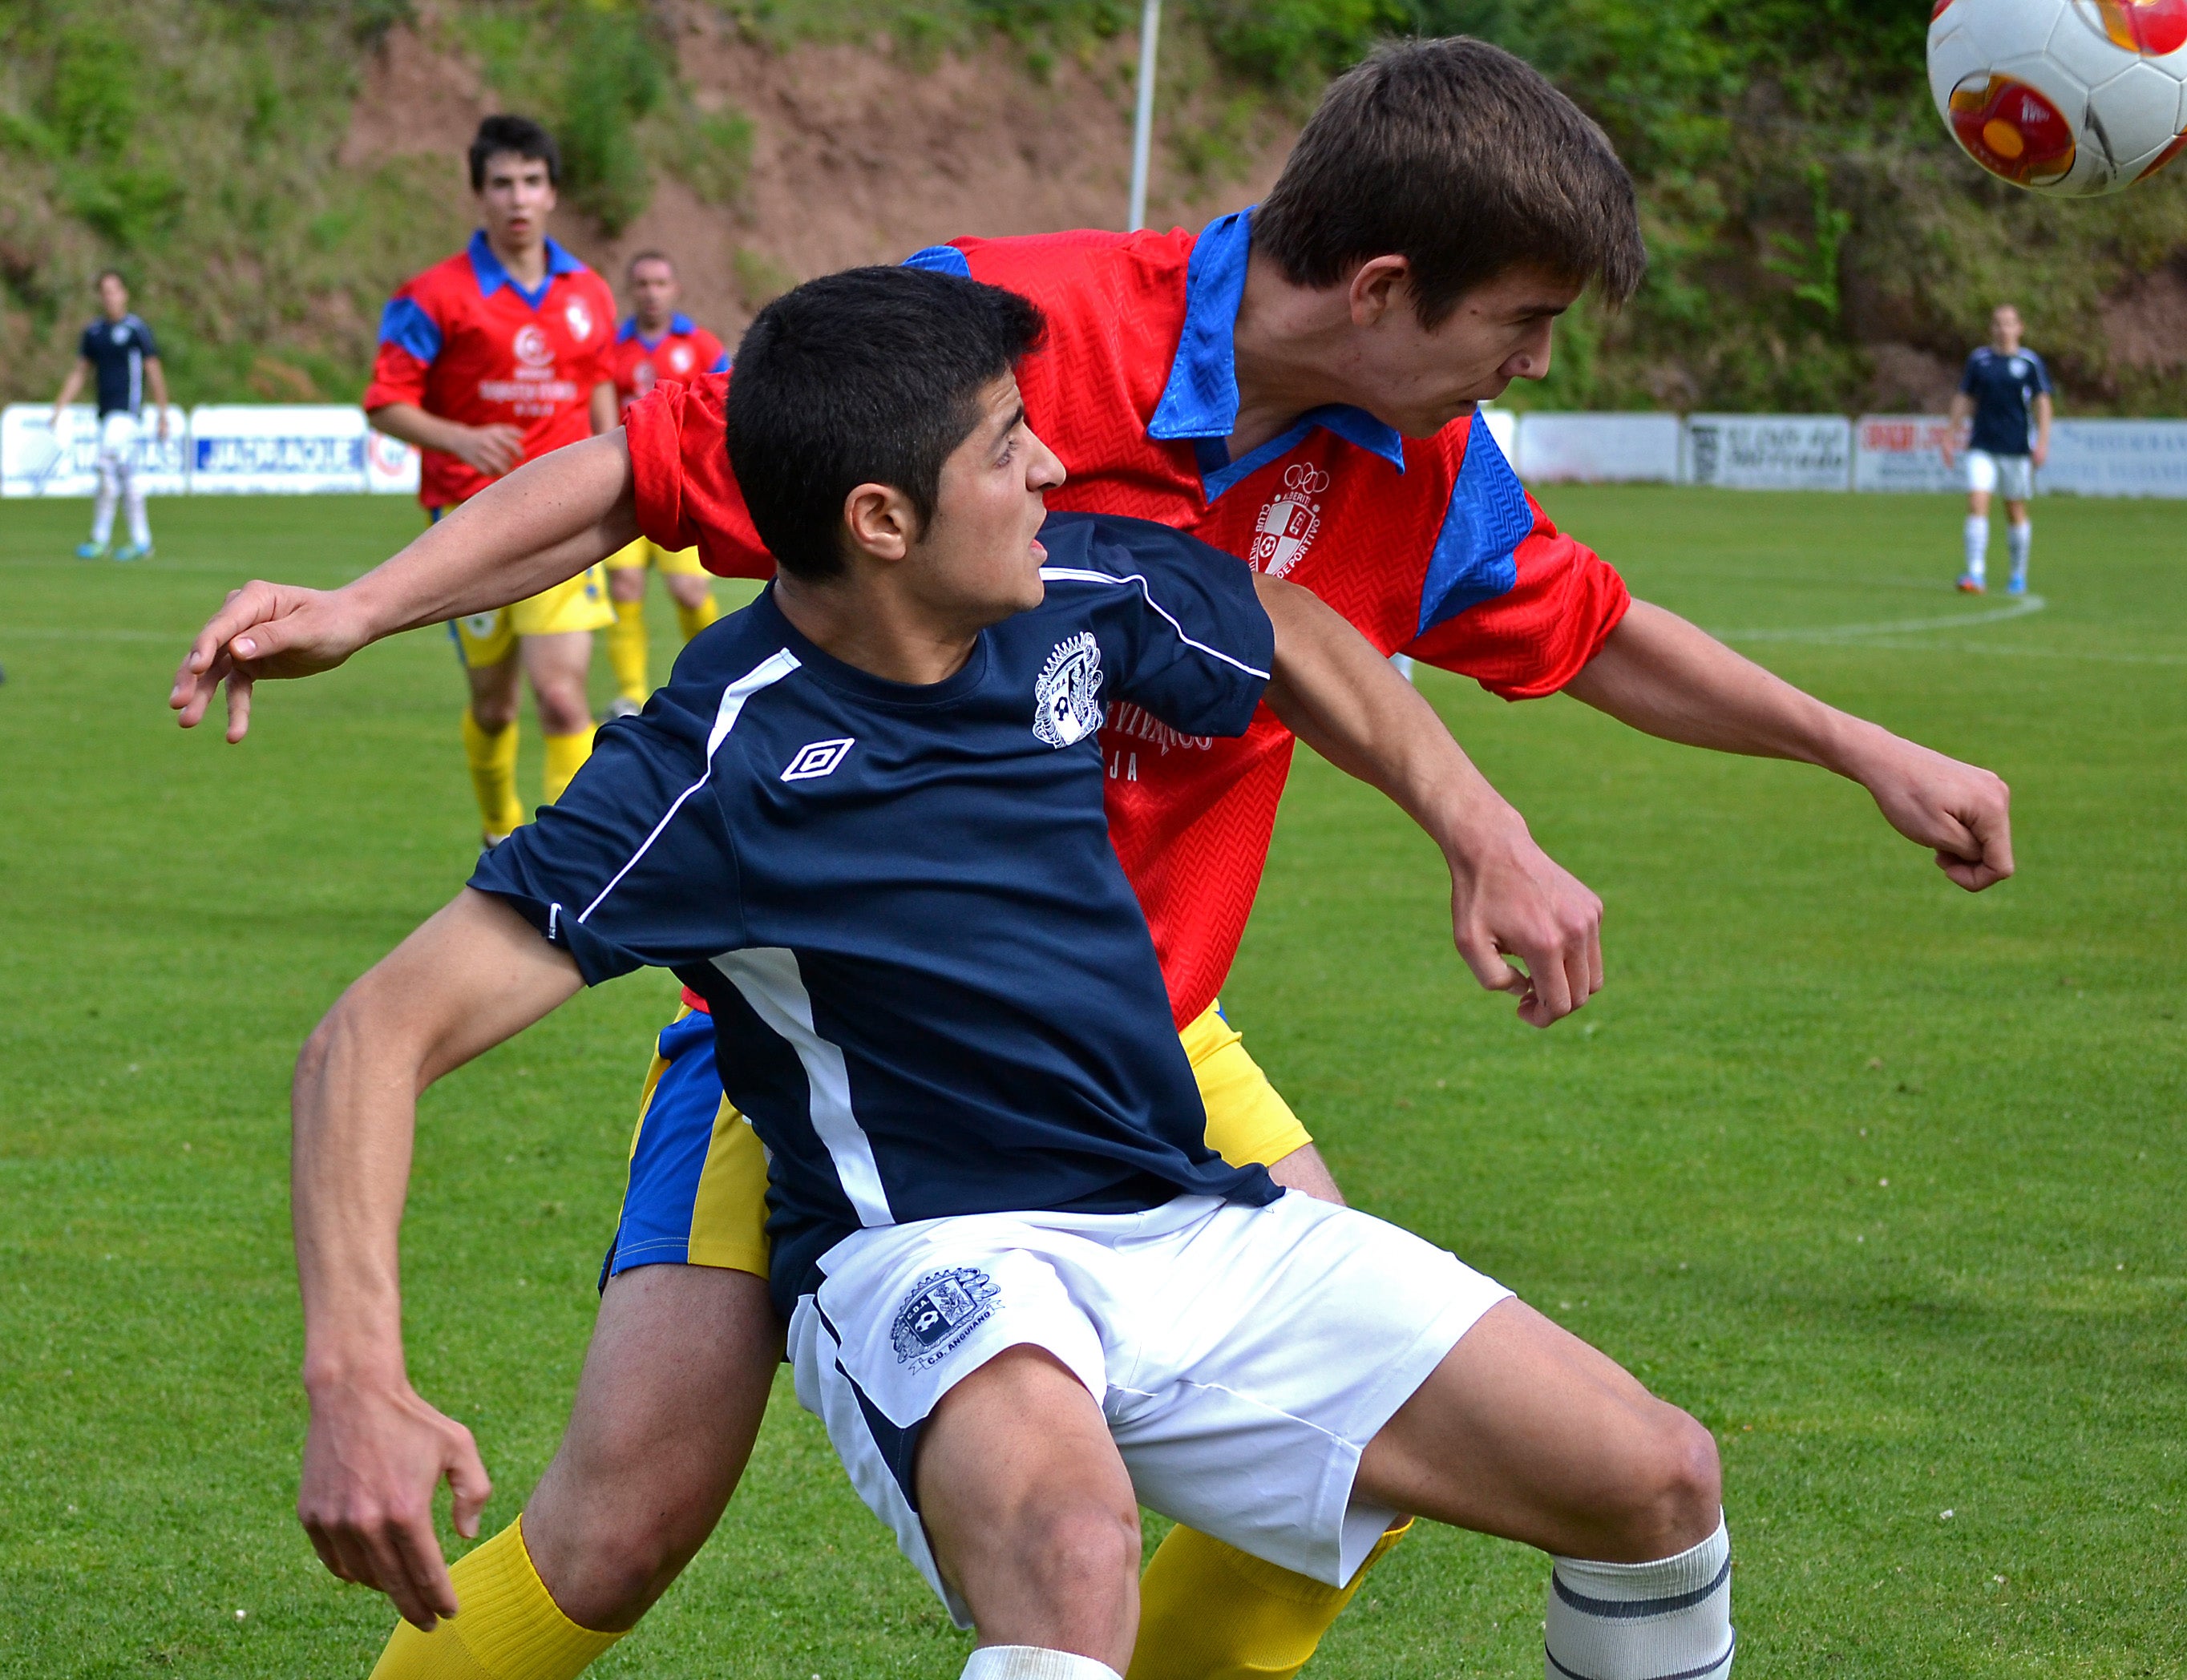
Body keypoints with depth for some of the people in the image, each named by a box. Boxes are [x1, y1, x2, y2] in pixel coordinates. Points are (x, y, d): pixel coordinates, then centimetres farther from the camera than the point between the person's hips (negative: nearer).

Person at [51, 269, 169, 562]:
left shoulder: (136, 329, -4)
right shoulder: (93, 332, 13)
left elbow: (154, 372, -2)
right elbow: (80, 372, 17)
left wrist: (162, 414, -3)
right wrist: (60, 407, 8)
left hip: (127, 411, -6)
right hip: (106, 413, 6)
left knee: (108, 464, -17)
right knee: (127, 477, 8)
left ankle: (99, 538, -14)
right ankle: (141, 542, 12)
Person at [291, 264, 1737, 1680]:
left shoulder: (1079, 591, 0)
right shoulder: (714, 772, -18)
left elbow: (1301, 644, 25)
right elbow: (378, 1037, -23)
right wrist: (358, 1378, -35)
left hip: (1198, 1228, 7)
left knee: (1660, 1482, -6)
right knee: (1071, 1548, -42)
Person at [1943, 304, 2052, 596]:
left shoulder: (2030, 362, 0)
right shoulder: (1978, 360, 6)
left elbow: (2042, 402, -2)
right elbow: (1963, 398, 13)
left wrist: (2042, 441, -11)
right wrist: (1952, 435, 9)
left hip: (2016, 449, -1)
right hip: (1982, 447, 1)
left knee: (2016, 511, 8)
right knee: (1977, 503, -14)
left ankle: (2019, 576, 22)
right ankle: (1975, 574, -18)